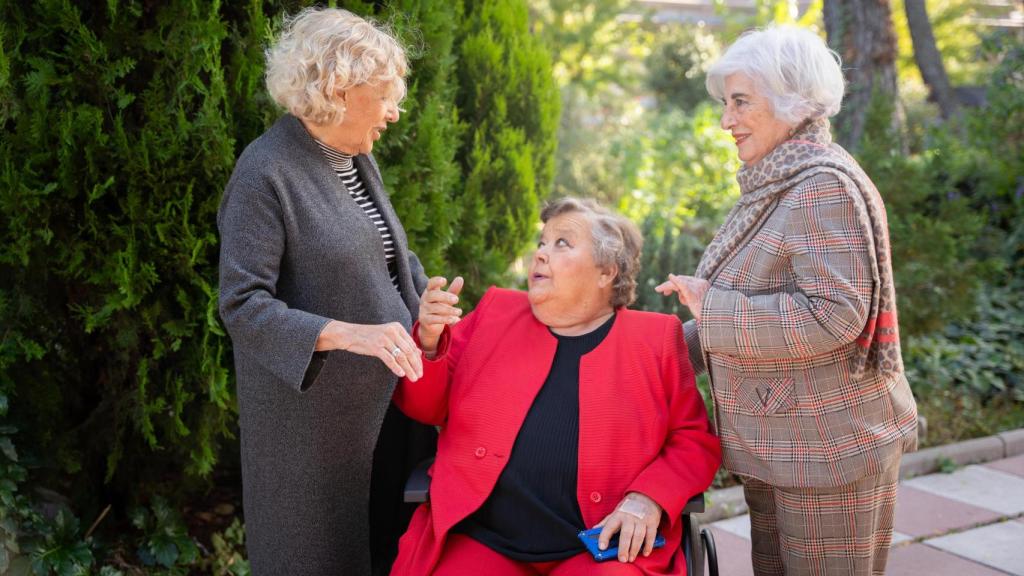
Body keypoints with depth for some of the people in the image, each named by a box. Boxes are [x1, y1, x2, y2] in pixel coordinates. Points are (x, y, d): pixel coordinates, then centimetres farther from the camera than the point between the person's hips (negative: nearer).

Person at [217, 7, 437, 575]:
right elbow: (241, 304, -21)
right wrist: (349, 335, -31)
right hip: (314, 415, -7)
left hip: (386, 398, 7)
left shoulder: (358, 161, 9)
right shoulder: (265, 173, -16)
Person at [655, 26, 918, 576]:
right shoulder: (773, 188, 13)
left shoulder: (824, 185, -18)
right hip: (777, 446, 10)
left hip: (828, 447, -9)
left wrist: (712, 308, -20)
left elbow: (834, 314, -27)